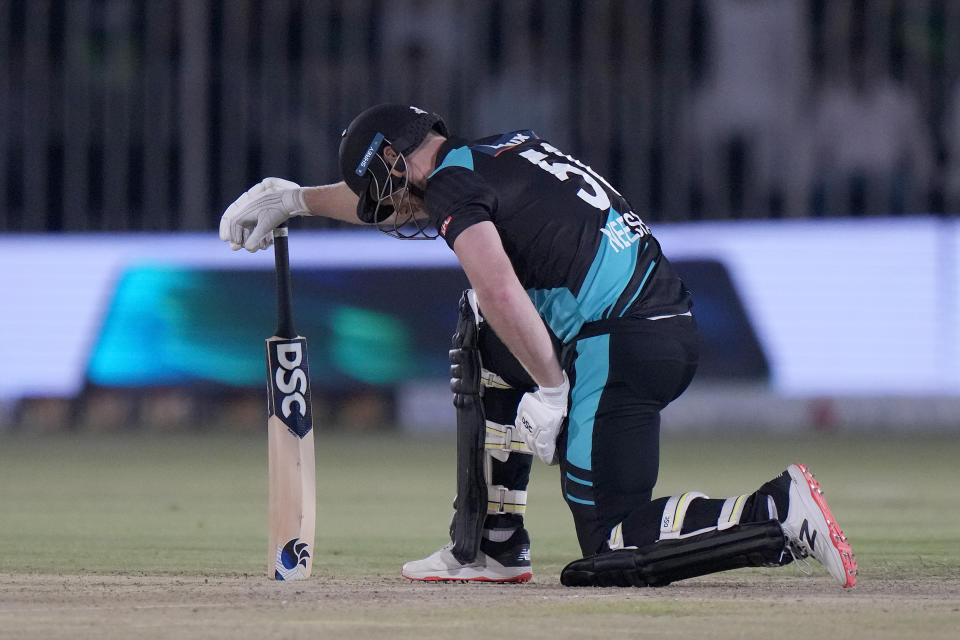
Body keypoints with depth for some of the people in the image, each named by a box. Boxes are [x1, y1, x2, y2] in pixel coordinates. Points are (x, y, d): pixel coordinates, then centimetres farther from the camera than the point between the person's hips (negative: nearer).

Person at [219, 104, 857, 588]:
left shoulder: (453, 183, -5)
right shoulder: (506, 151, 23)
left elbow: (501, 292, -21)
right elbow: (403, 191, 40)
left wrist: (550, 389, -13)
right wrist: (296, 198, 45)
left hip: (619, 351, -9)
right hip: (674, 319, 9)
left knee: (612, 549, -2)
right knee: (489, 341, 28)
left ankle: (779, 510, -17)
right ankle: (492, 548, 26)